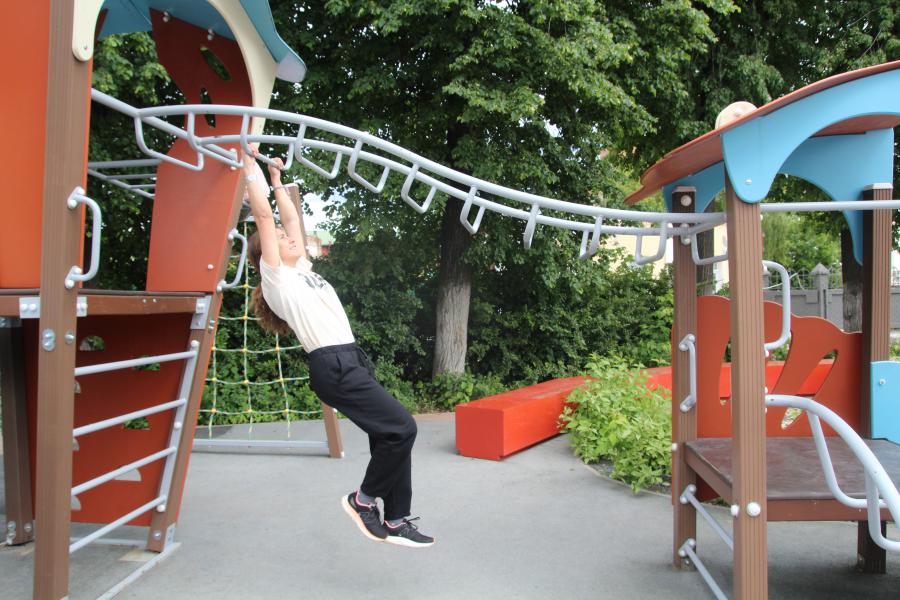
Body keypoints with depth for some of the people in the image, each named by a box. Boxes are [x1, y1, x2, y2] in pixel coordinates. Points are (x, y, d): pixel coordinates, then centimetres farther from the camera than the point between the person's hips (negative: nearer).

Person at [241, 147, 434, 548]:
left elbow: (291, 219, 29)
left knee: (392, 435, 5)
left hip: (351, 362, 9)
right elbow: (264, 218, -5)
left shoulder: (301, 271, 21)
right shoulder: (276, 278, -1)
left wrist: (277, 180, 35)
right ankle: (362, 500, 4)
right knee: (401, 428, -14)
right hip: (333, 367, -9)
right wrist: (250, 167, 1)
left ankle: (396, 520, 14)